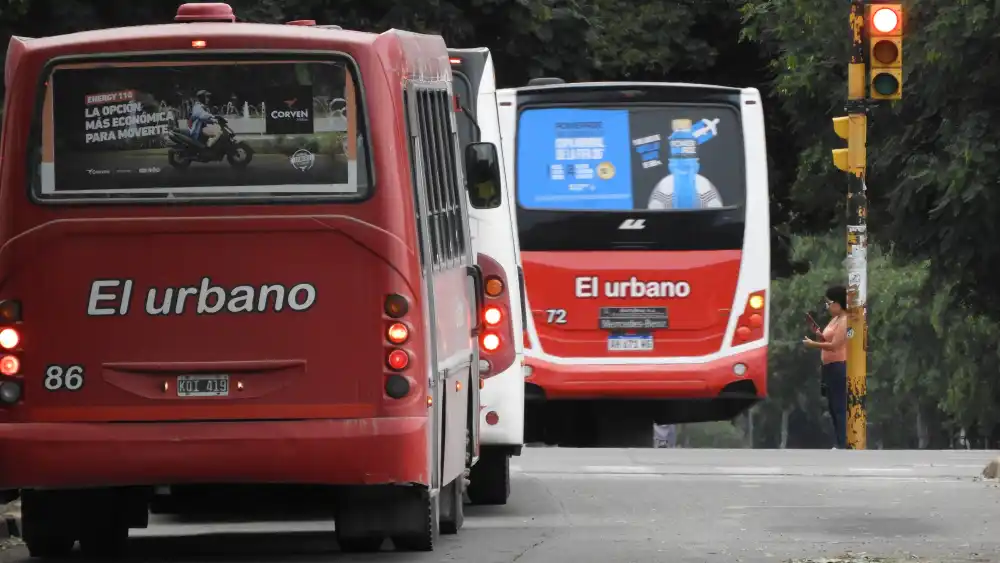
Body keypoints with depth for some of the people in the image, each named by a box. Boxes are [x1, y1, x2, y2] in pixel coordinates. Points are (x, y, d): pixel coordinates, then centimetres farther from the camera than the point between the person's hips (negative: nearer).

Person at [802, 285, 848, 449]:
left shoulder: (845, 321, -14)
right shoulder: (835, 319, 16)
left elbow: (835, 345, -21)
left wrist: (813, 344, -15)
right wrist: (821, 337, 6)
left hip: (839, 367, -11)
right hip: (830, 367, 11)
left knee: (840, 406, -11)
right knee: (833, 406, 13)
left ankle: (843, 445, -12)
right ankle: (839, 444, 18)